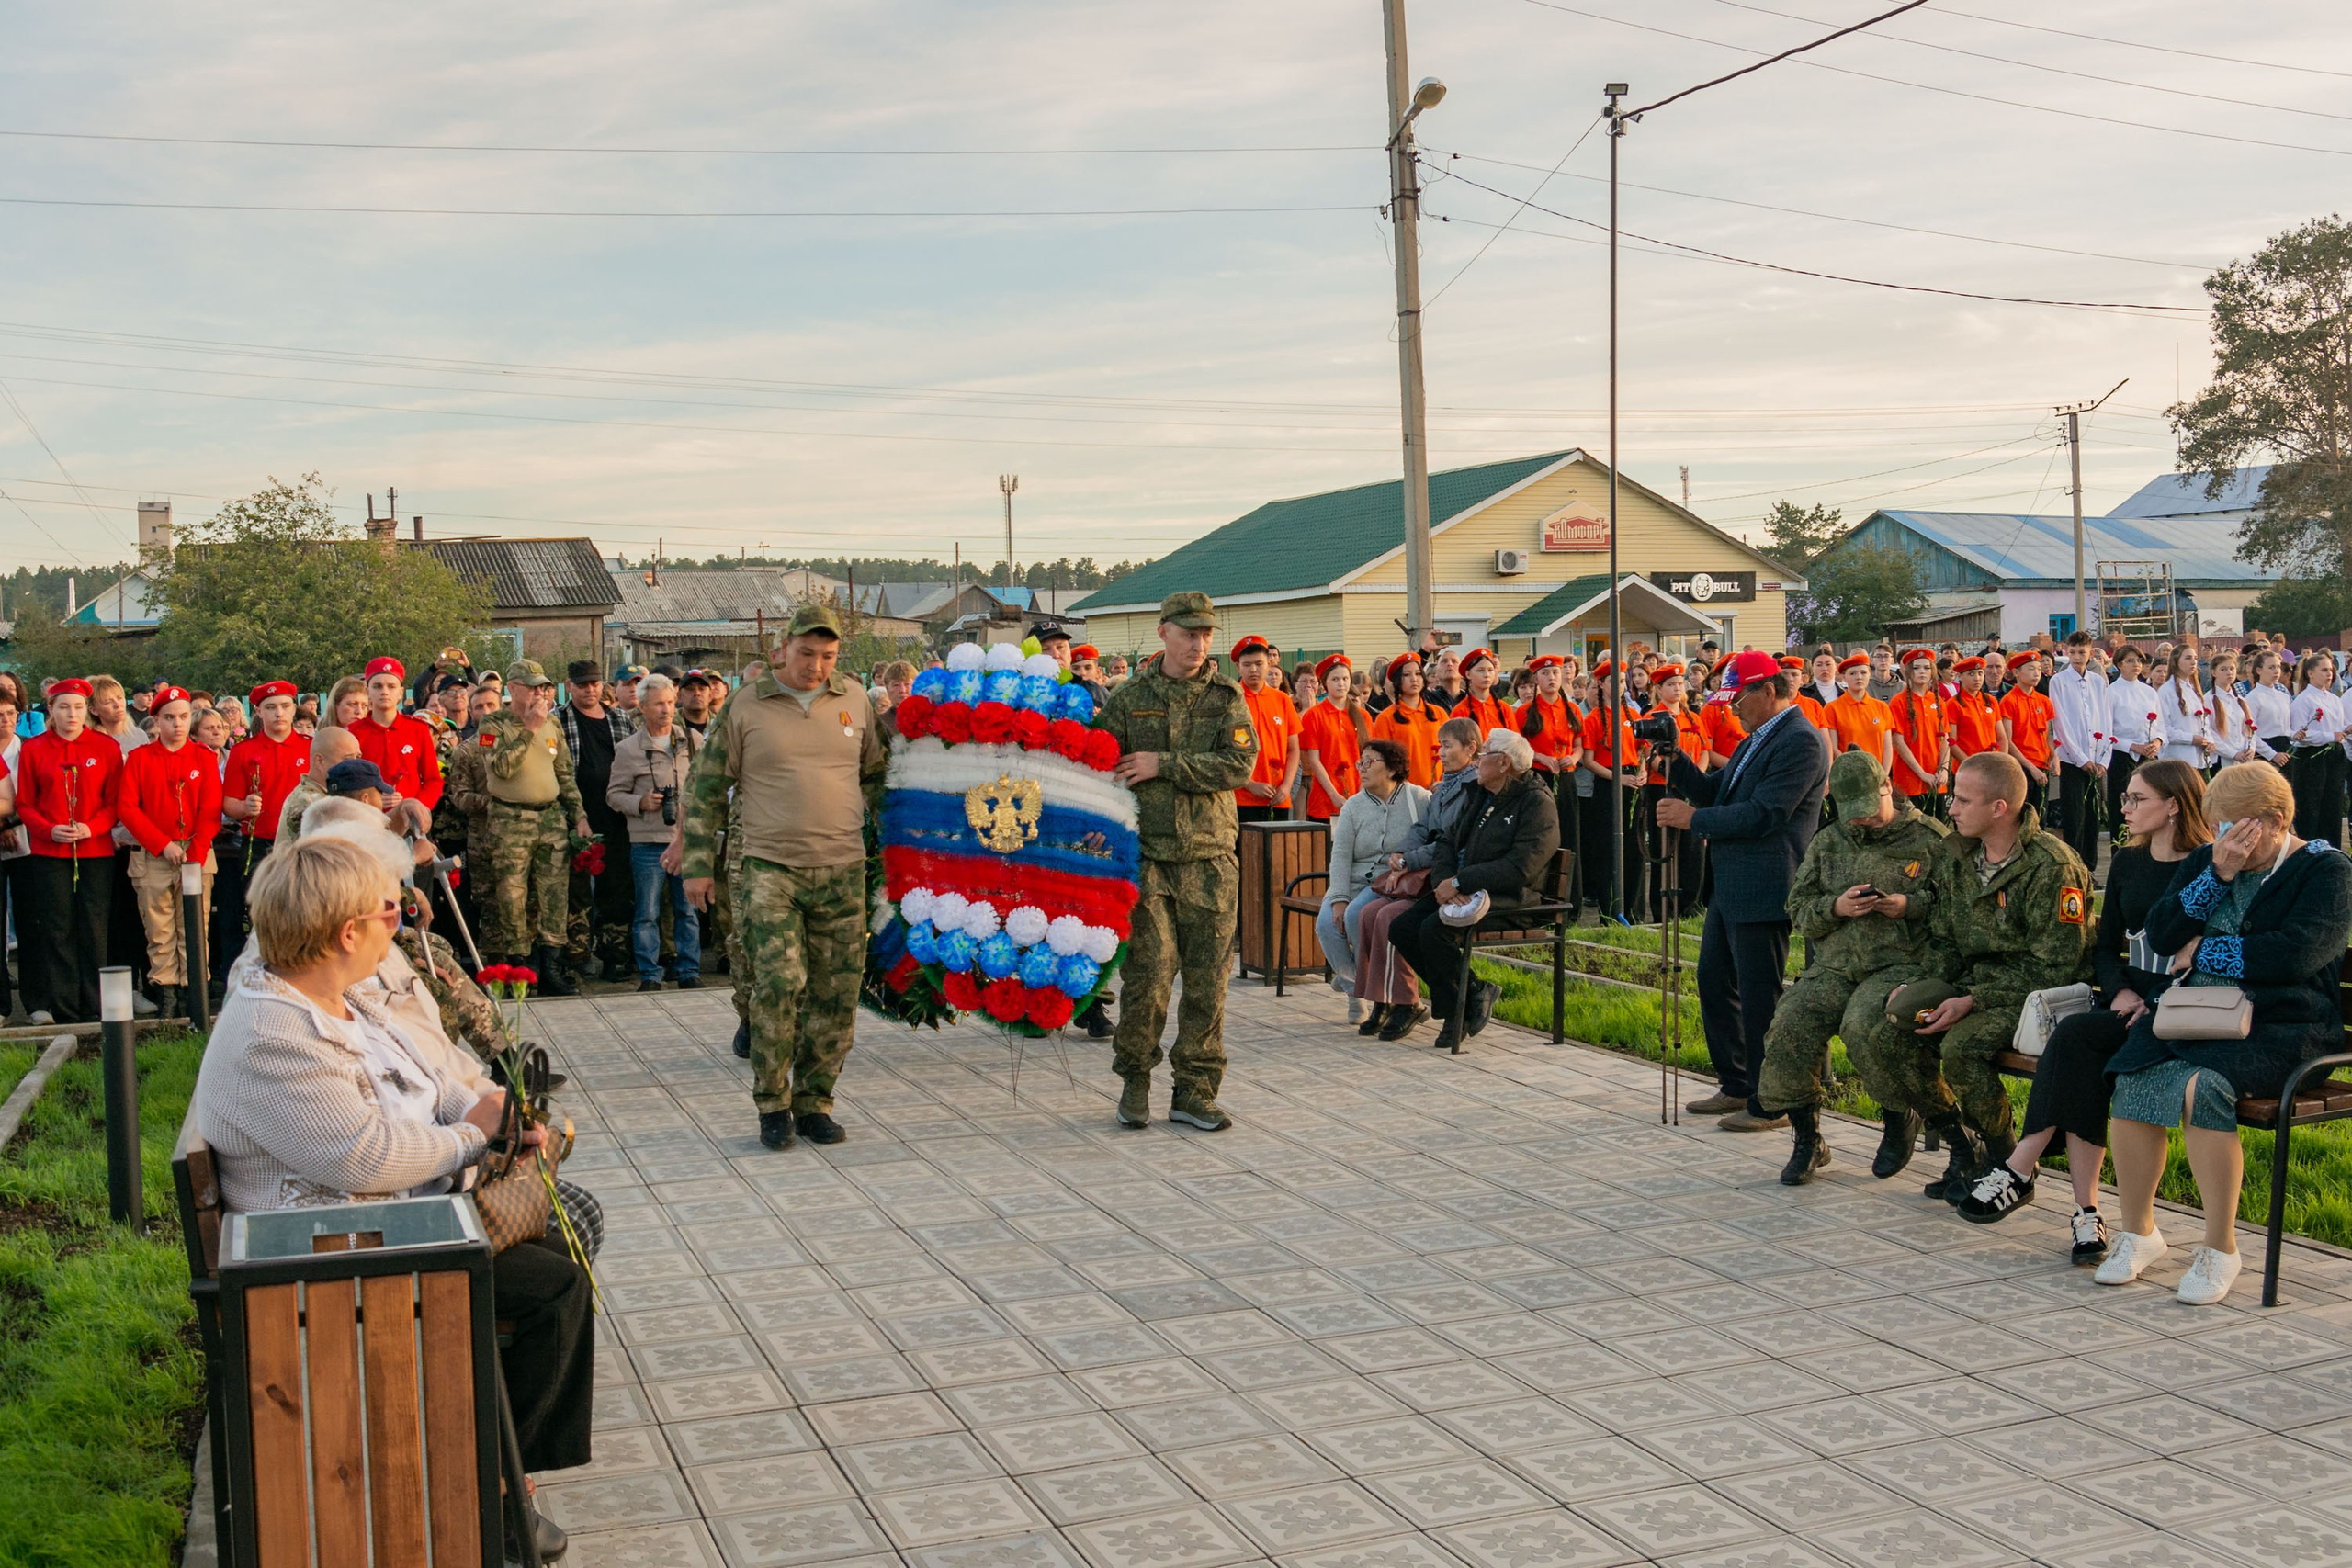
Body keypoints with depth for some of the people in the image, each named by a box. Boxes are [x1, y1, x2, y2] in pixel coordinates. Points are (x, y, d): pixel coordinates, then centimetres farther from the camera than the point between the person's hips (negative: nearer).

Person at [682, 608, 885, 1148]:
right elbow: (705, 786, 6)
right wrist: (697, 863, 3)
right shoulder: (746, 706, 1)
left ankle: (813, 1102, 17)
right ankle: (772, 1103, 1)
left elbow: (878, 775, 21)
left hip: (843, 869, 3)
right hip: (770, 867, -3)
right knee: (778, 982, -15)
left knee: (836, 993, 3)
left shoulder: (855, 701, 9)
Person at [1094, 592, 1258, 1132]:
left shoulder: (1227, 697, 7)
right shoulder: (1128, 699, 7)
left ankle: (1194, 1091, 14)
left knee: (1206, 980, 3)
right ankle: (1135, 1078, 12)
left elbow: (1240, 762, -7)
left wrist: (1163, 764, -11)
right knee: (1148, 971, -8)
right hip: (1145, 853, -1)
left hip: (1210, 855, 1)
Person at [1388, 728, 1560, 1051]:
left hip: (1507, 895, -9)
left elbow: (1518, 868, -20)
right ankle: (1472, 993, 0)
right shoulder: (1478, 794, 17)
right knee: (1402, 928, -11)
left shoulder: (1538, 804, -10)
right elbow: (1448, 840, 12)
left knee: (1435, 929, -30)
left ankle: (1455, 1012, -8)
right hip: (1462, 889, 9)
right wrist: (1444, 879, -10)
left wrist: (1459, 882, -21)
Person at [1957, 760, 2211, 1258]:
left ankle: (2018, 1173, -25)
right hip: (2130, 1007, 5)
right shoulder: (2127, 863, 17)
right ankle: (2085, 1210, -29)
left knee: (2076, 1034, -30)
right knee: (2079, 1052, -28)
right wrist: (2120, 992, -3)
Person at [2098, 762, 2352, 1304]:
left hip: (2280, 1029, -5)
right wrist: (2217, 874, -8)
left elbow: (2295, 954, -17)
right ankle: (2137, 1232, -9)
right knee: (2133, 1078, -25)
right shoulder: (2204, 860, 16)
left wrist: (2202, 951, -5)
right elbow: (2160, 938, 2)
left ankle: (2220, 1248, -18)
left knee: (2200, 1086, -33)